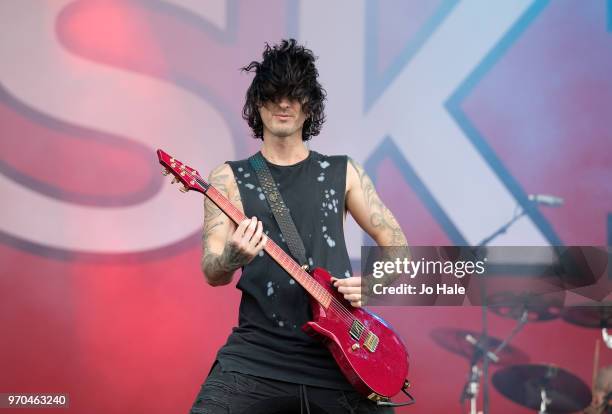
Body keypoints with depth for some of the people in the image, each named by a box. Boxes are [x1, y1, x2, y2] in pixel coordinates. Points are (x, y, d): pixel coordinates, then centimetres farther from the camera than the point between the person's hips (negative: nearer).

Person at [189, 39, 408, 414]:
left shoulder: (343, 172, 11)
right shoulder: (230, 178, 7)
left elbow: (397, 246, 16)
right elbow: (211, 273, -2)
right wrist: (232, 258, -24)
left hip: (337, 354, 2)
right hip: (255, 354, -1)